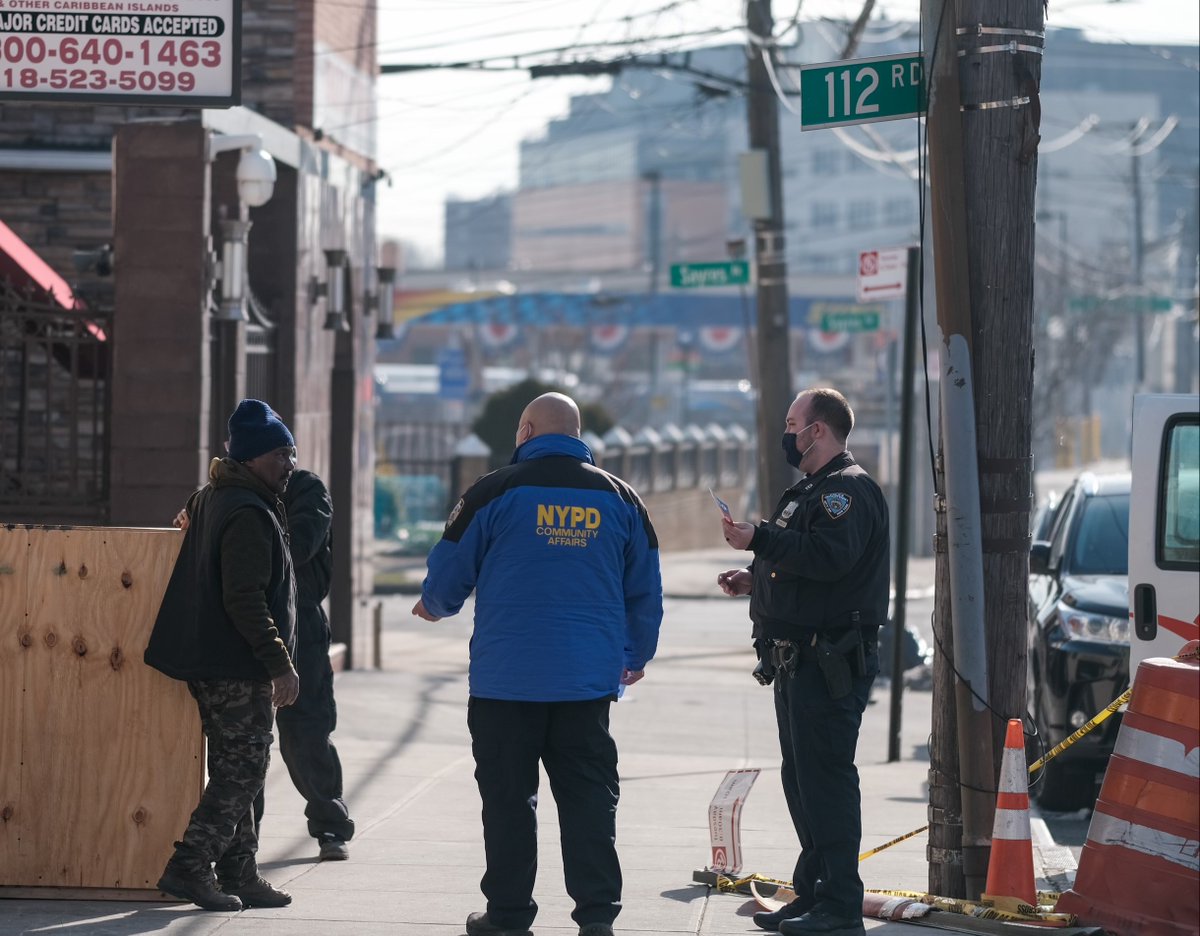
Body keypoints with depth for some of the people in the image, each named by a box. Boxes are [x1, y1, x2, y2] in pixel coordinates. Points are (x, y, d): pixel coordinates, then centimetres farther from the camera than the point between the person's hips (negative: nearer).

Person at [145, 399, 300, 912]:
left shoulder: (211, 499, 14)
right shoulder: (248, 514, -17)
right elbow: (245, 598, -23)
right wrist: (279, 664, -22)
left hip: (214, 666, 10)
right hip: (238, 668, -10)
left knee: (235, 772, 14)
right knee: (243, 770, -6)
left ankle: (239, 875, 17)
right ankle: (187, 868, -8)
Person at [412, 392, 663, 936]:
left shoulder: (495, 492, -4)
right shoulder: (620, 498, 8)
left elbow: (448, 574, 2)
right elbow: (646, 590, 15)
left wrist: (434, 605, 25)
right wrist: (637, 655, 29)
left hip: (507, 678, -3)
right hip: (589, 679, 3)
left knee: (509, 797, 4)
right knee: (590, 795, 5)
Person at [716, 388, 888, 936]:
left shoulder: (848, 489, -11)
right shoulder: (810, 490, 23)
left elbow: (830, 557, -27)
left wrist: (760, 539, -27)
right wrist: (753, 580, 17)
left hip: (830, 661, -11)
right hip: (799, 660, 11)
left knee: (826, 779, -11)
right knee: (801, 781, 14)